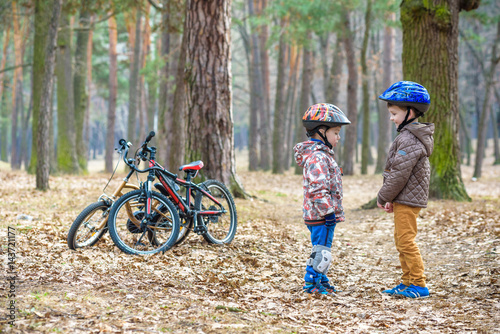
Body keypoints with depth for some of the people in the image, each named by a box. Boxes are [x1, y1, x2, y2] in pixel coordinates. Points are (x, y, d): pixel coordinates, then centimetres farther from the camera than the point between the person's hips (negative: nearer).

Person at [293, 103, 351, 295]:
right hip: (321, 214, -11)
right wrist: (327, 211, -23)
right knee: (321, 250, -5)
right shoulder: (317, 157, -18)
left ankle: (320, 279, 27)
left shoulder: (323, 154, 17)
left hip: (323, 214, 11)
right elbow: (318, 187, -25)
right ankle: (311, 283, 2)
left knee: (322, 249, 18)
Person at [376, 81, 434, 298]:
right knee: (401, 241, 15)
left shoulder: (409, 139, -19)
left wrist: (383, 197, -11)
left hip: (407, 199, -10)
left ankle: (419, 285, -4)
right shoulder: (411, 135, 16)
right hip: (405, 199, 10)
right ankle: (407, 283, 22)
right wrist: (390, 199, 14)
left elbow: (399, 174, -22)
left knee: (406, 240, -8)